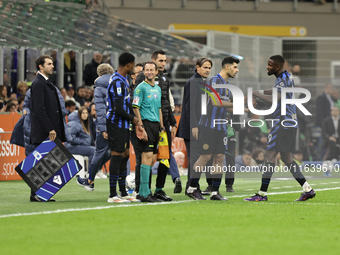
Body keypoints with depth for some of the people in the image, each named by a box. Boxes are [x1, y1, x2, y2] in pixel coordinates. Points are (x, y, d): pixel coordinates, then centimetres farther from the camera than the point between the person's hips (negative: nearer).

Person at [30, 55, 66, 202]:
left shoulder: (47, 84, 20)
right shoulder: (38, 84, -10)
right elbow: (39, 109, -17)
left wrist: (57, 131, 16)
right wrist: (49, 129, -20)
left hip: (50, 132, 9)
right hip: (42, 133, -9)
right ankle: (35, 194, -5)